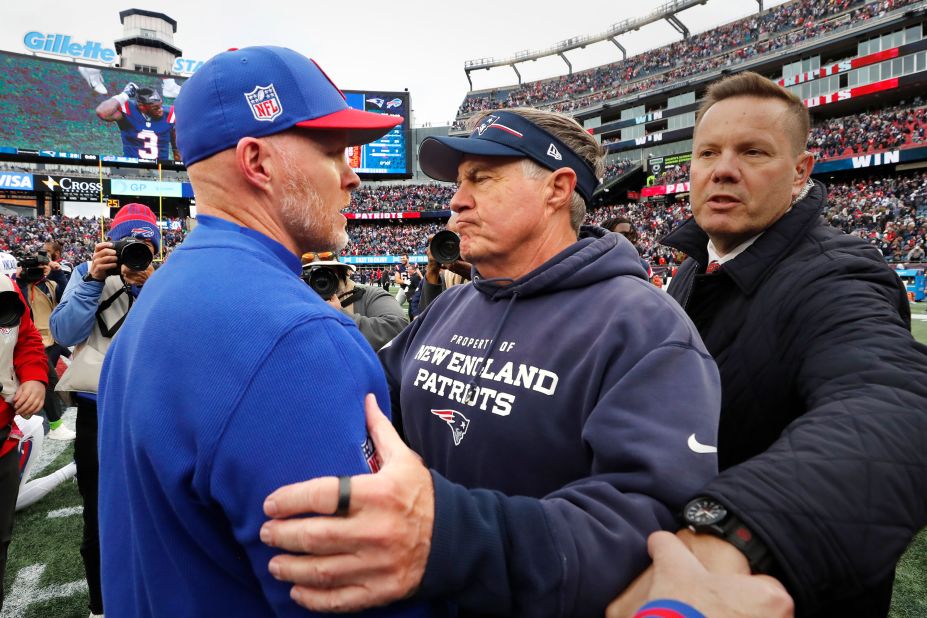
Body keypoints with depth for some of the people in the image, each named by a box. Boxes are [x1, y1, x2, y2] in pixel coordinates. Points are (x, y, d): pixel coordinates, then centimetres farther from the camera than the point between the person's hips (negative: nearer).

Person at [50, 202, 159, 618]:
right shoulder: (88, 273, 2)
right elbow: (64, 333, -8)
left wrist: (147, 286, -19)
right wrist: (94, 280, -15)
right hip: (97, 410, 0)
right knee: (98, 516, 12)